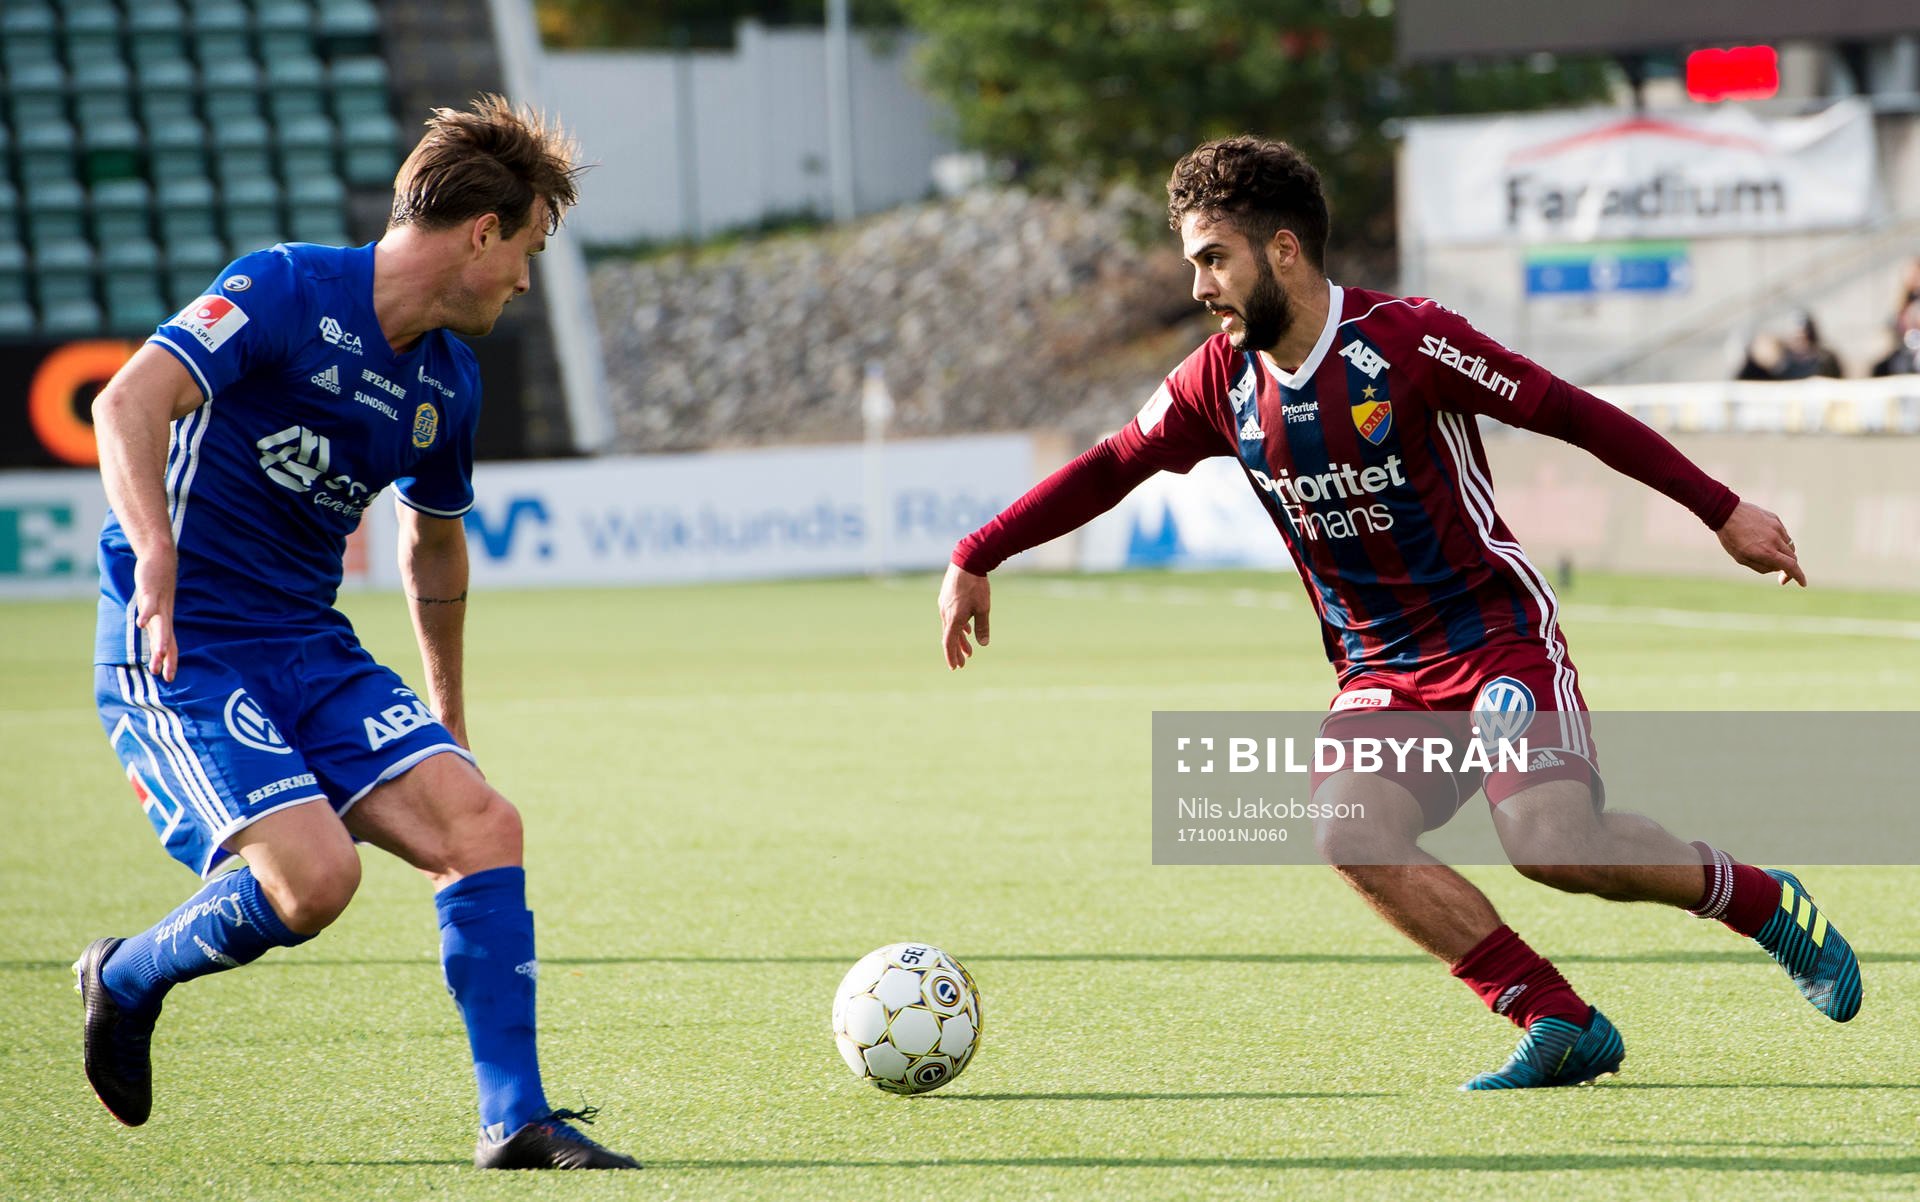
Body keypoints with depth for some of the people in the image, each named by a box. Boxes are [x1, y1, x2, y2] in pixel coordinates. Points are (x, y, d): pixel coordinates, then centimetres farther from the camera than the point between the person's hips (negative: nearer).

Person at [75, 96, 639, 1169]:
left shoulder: (449, 384, 9)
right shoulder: (285, 291, -14)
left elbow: (436, 543, 27)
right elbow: (129, 403, -27)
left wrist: (448, 715, 33)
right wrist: (156, 554, -43)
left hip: (312, 649, 7)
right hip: (180, 650, -7)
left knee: (483, 827, -9)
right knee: (315, 873, -25)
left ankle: (515, 1121, -1)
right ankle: (125, 980, 4)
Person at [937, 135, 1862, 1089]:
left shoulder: (1404, 341, -16)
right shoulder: (1222, 383, 0)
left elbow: (1569, 413, -11)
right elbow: (1109, 469, 14)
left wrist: (1721, 511, -10)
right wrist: (974, 561, 10)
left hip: (1498, 636, -5)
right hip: (1379, 671, 5)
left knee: (1549, 842, -26)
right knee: (1349, 833, -23)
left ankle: (1762, 902, 2)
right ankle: (1562, 1030, -16)